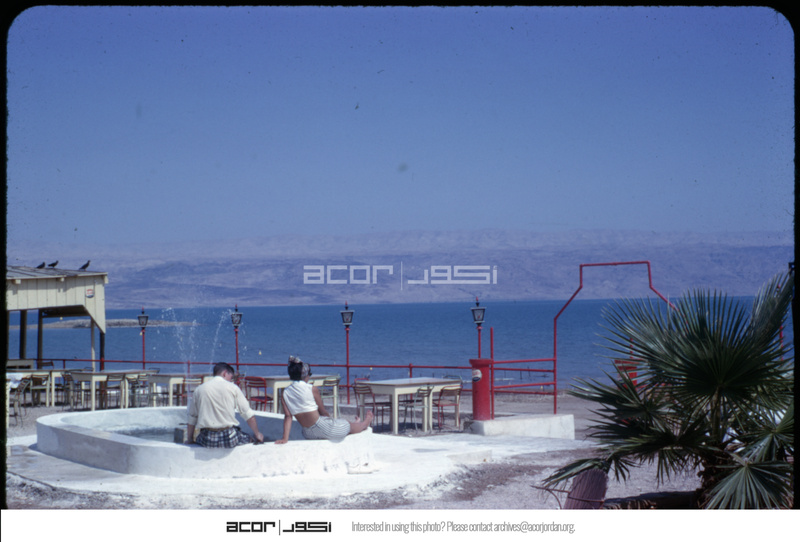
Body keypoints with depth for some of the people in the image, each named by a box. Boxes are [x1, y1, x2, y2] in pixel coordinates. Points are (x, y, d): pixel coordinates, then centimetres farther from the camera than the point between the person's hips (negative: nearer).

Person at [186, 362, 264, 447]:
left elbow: (191, 419, 13)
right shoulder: (232, 387, 2)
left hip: (207, 441, 2)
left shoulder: (199, 389, 10)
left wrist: (189, 440, 23)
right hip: (229, 438, -2)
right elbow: (248, 414, 2)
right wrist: (257, 434, 12)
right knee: (250, 439, 23)